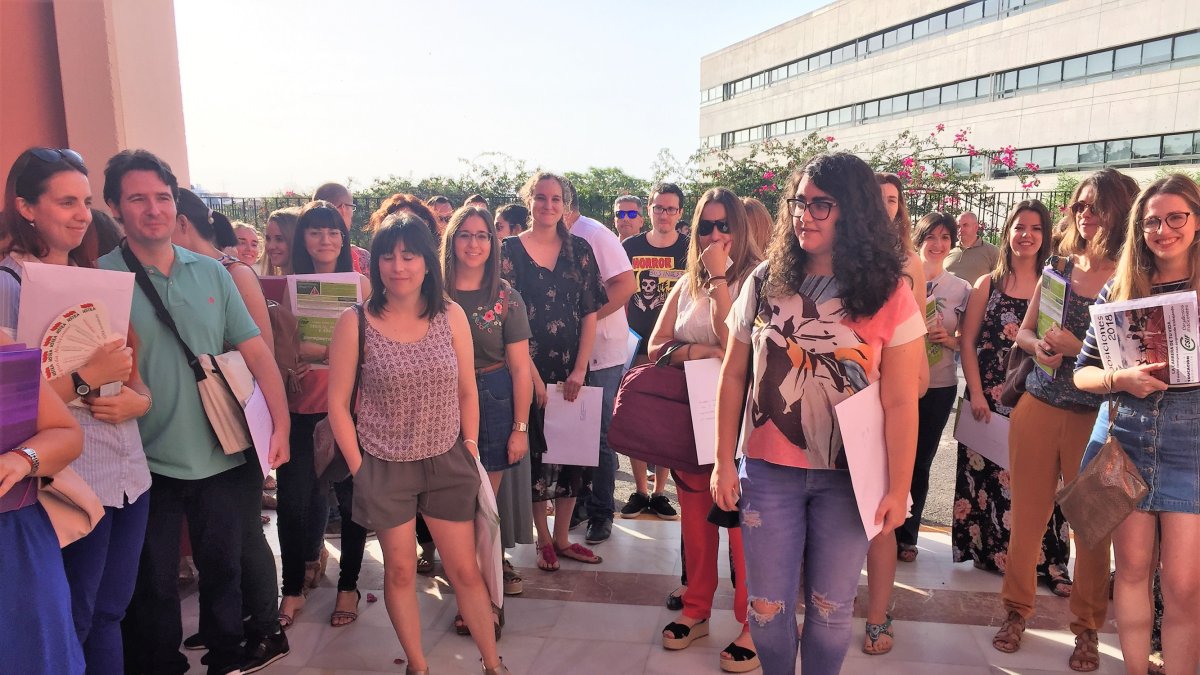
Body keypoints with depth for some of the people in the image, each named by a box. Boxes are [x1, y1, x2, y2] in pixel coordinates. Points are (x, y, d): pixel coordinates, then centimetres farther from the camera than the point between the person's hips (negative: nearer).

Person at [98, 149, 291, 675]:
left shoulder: (211, 272, 2)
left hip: (221, 457, 3)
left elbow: (255, 350, 1)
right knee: (154, 585, 13)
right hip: (148, 464, -3)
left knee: (223, 569, 19)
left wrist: (281, 422, -8)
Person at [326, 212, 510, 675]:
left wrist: (471, 450, 3)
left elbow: (467, 392, 5)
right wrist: (359, 469, -6)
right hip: (385, 467, -1)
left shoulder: (451, 316, -3)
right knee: (400, 572, 13)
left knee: (465, 570, 10)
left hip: (448, 463, 1)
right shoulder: (355, 322, -9)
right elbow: (338, 403, -4)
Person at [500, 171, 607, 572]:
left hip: (571, 369, 3)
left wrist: (579, 370, -7)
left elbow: (590, 313, 3)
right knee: (535, 451, 3)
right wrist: (533, 374, -13)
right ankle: (544, 539, 19)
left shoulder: (579, 250, 6)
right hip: (529, 368, -3)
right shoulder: (511, 250, -2)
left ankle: (562, 538, 22)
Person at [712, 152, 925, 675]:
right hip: (768, 471, 2)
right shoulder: (764, 283, -1)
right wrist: (724, 463, 2)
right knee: (768, 606, 11)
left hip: (848, 475, -1)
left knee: (831, 608, 12)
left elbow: (901, 403, -5)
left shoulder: (890, 296, -6)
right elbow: (733, 376, 3)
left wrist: (898, 488, -5)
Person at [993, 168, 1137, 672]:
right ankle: (1017, 609, 25)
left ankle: (1088, 628, 23)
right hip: (1038, 405, 3)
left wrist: (1077, 347, -20)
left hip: (1094, 415, -3)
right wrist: (1039, 345, -8)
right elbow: (1024, 332, 13)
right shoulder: (1058, 265, 7)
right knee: (1026, 514, 9)